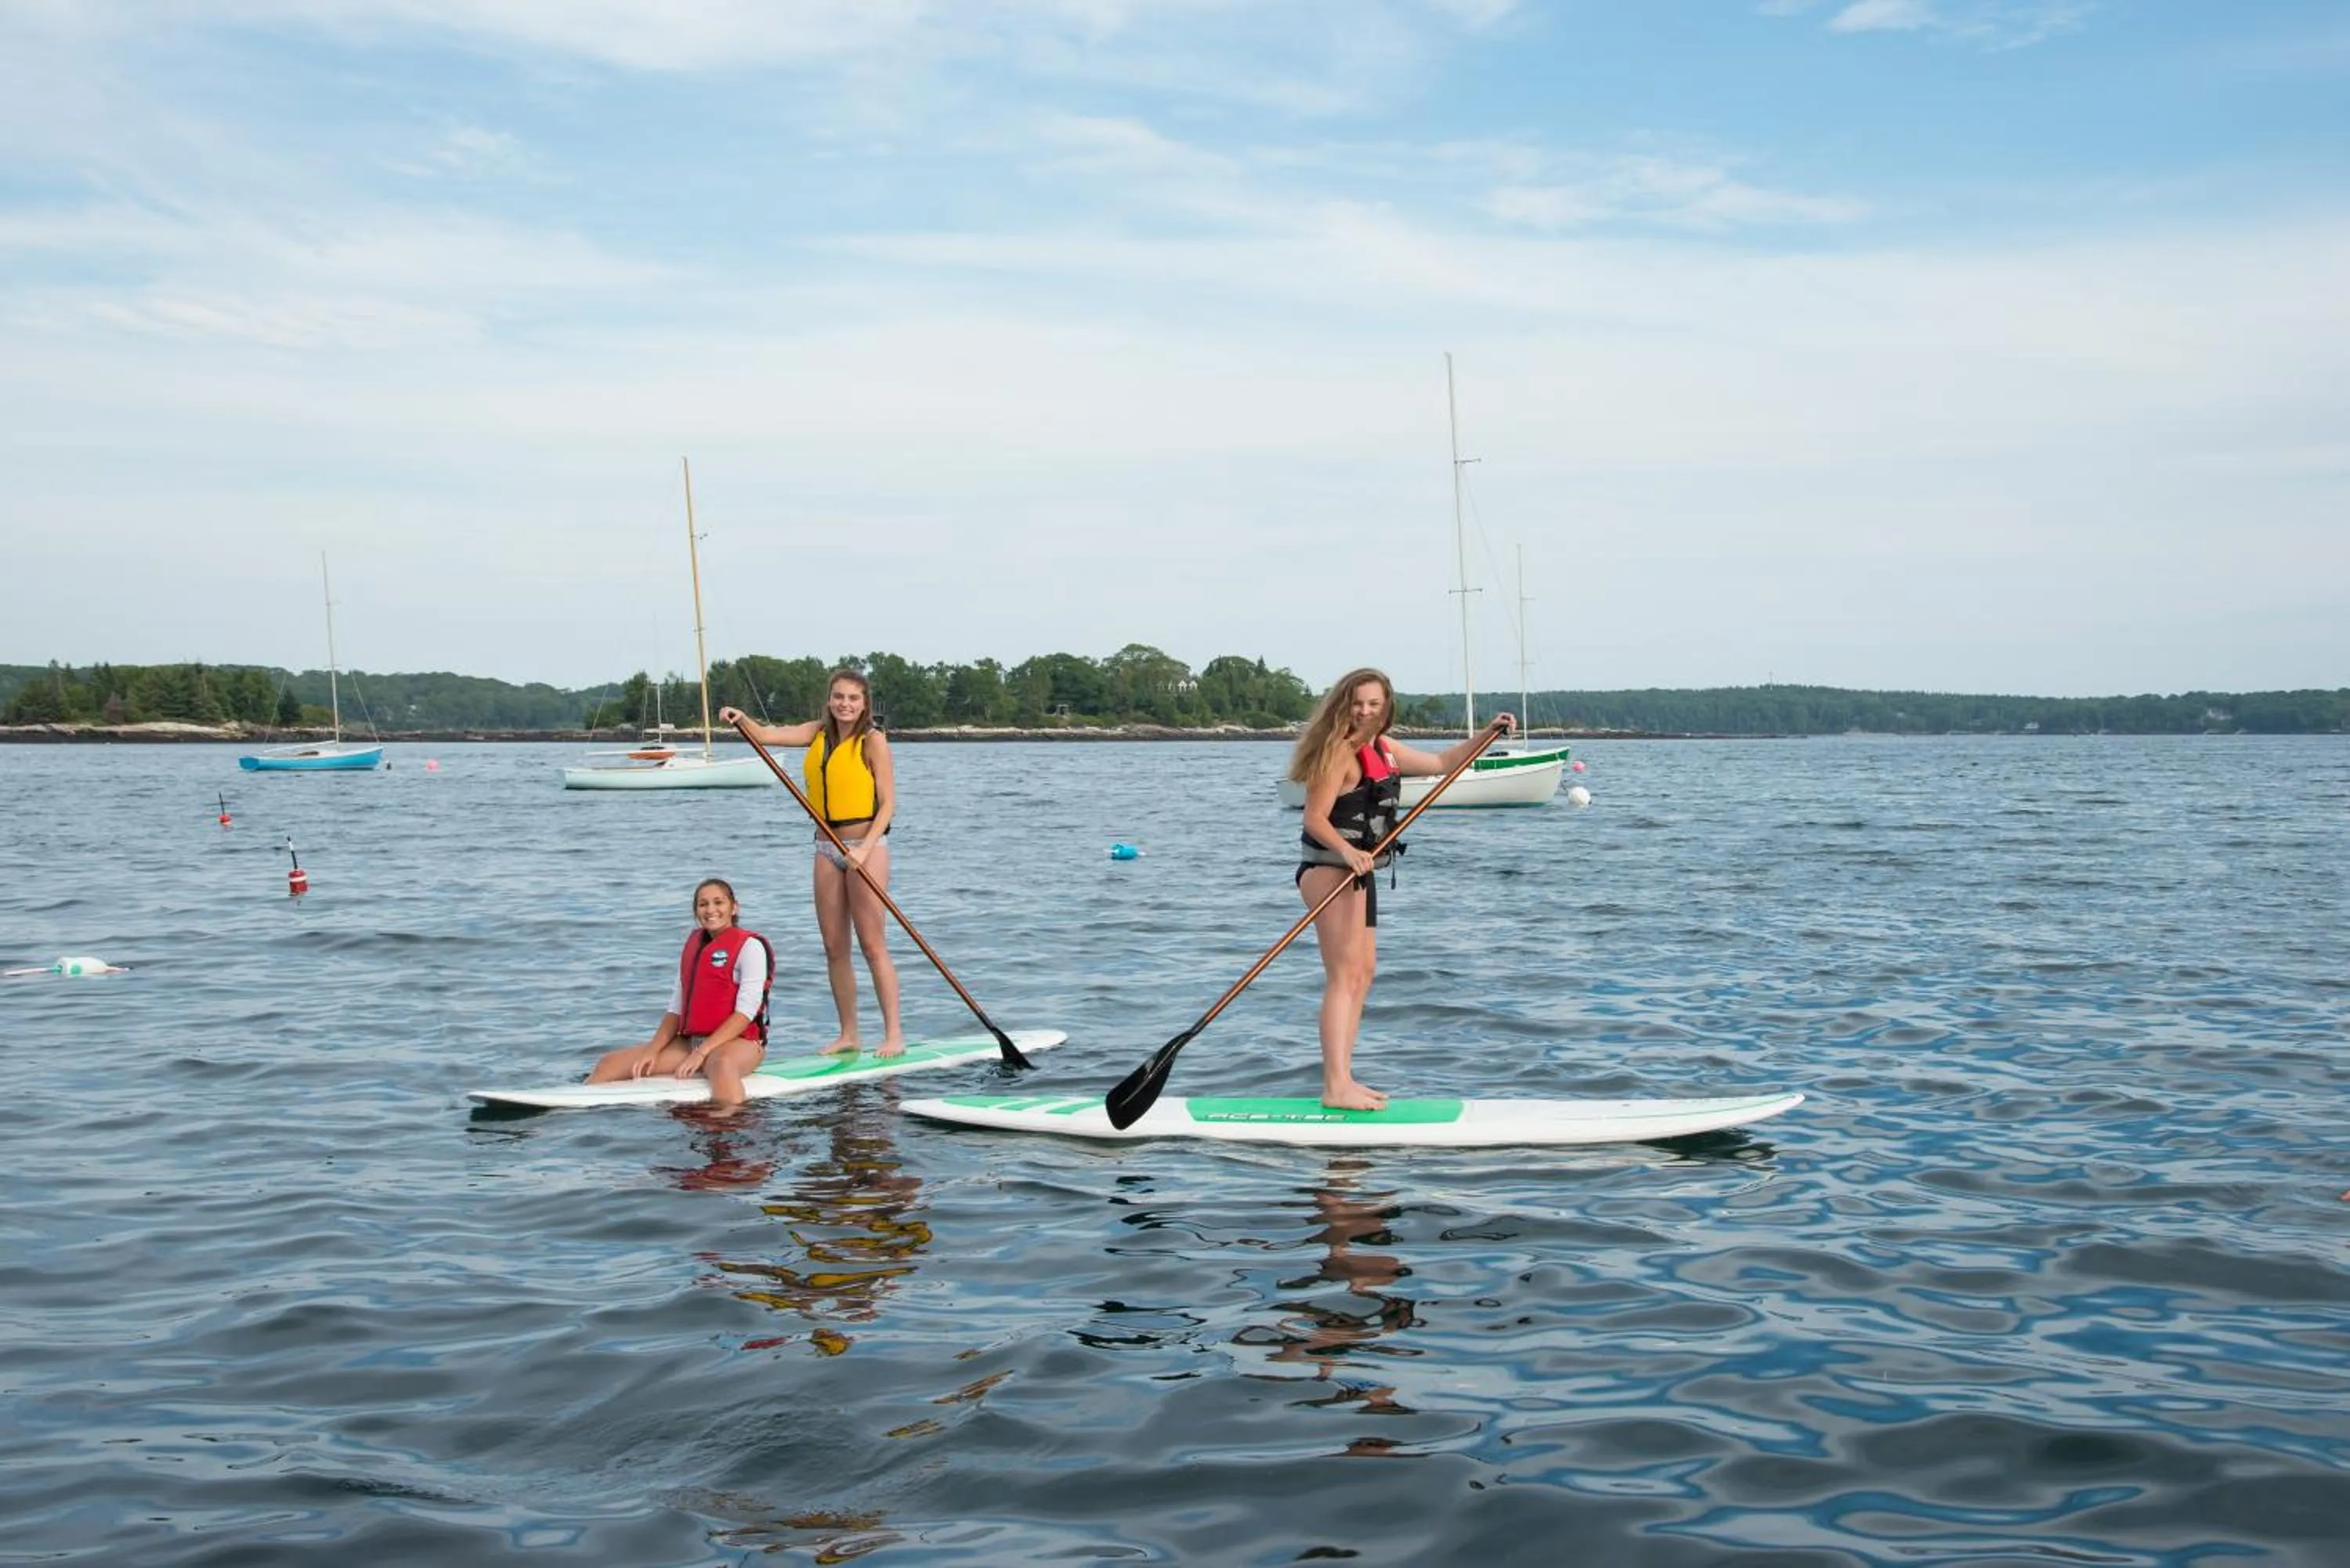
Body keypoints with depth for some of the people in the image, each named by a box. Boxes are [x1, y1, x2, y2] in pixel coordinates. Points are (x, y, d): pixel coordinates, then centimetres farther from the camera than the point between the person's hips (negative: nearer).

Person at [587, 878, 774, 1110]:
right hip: (690, 1041, 7)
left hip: (739, 1041, -7)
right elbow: (676, 1009, 15)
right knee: (610, 1064, -6)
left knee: (722, 1064, -44)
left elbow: (746, 1011, -13)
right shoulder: (692, 947, 18)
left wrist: (702, 1052, -19)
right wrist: (653, 1050, -1)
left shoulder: (749, 946, -3)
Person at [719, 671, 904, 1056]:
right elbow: (764, 735, 3)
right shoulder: (818, 733, 9)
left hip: (866, 844, -6)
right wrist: (741, 719, -18)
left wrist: (865, 849, -22)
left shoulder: (872, 741, -8)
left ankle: (894, 1034, -3)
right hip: (827, 847, 6)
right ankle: (849, 1035, 14)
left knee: (873, 945, -7)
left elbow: (887, 803, -11)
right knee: (834, 947, 7)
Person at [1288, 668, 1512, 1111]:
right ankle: (1336, 1087, -19)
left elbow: (1439, 763, 25)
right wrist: (1347, 850, -35)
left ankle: (1343, 1079, 20)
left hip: (1359, 872, 10)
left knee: (1363, 972, 13)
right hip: (1330, 870, -10)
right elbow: (1315, 818, -19)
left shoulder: (1383, 749, 13)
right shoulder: (1340, 752, -15)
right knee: (1345, 975, -15)